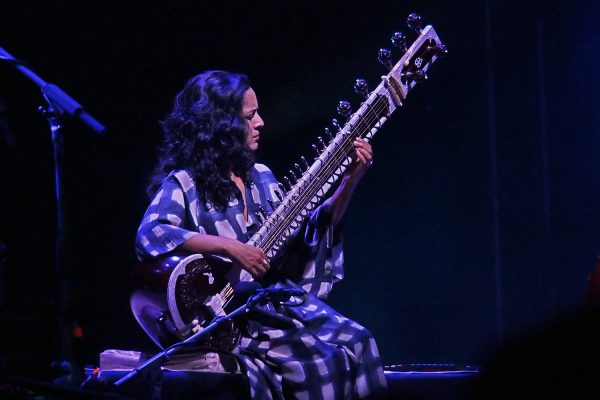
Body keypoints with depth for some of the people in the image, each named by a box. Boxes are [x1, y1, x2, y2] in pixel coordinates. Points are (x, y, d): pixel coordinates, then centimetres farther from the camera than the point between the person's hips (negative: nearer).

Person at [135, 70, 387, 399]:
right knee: (319, 359, -28)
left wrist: (351, 180, 9)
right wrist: (230, 247, -29)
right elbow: (149, 236, -25)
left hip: (277, 301, 7)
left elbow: (306, 234, 19)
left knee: (355, 343, -15)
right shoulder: (185, 182, -7)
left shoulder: (260, 177, 15)